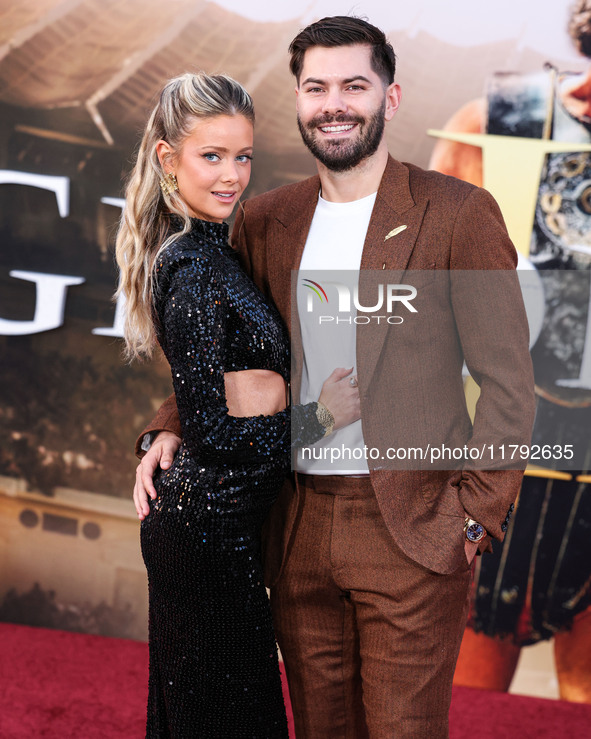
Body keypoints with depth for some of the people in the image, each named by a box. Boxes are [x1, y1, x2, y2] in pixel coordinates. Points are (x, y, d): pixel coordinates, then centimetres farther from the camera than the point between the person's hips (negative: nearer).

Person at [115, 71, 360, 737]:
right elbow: (212, 433, -22)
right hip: (213, 527, -9)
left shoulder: (203, 249, 8)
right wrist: (320, 415, -14)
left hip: (196, 518, 9)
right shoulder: (195, 271, -21)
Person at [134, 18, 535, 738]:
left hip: (411, 536, -4)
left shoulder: (458, 212, -6)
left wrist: (475, 514, -9)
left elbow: (508, 381, -5)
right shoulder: (264, 220, 8)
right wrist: (168, 429, 1)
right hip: (297, 529, 4)